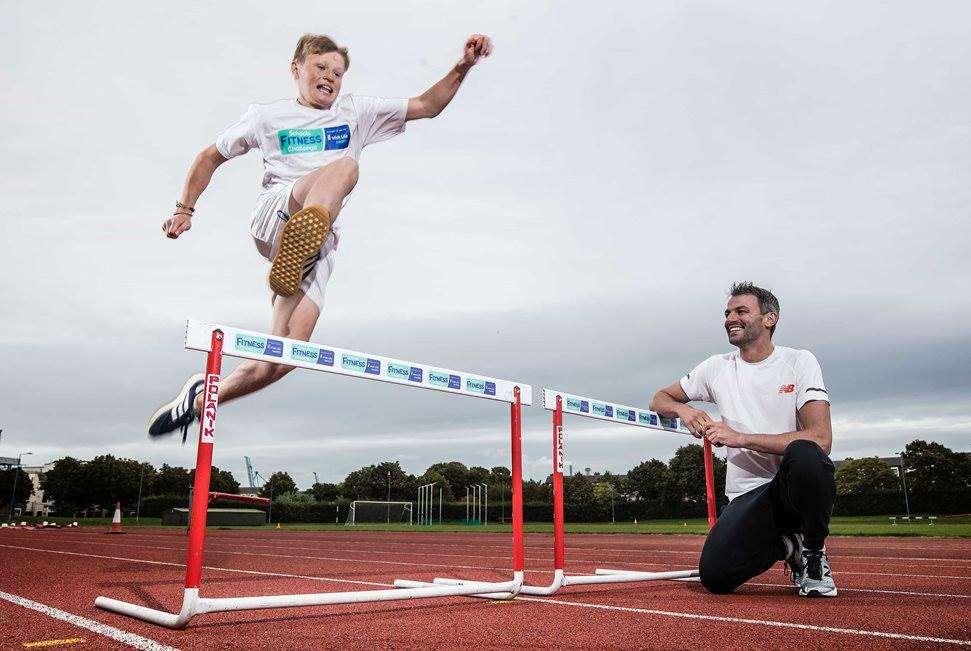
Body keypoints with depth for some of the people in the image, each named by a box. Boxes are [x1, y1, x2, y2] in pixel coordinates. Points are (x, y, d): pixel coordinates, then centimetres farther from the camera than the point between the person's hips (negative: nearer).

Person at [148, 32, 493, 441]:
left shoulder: (357, 113, 22)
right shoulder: (266, 117, 18)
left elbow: (428, 105, 17)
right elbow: (210, 157, 25)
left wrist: (464, 64, 4)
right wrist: (184, 209, 15)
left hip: (320, 248, 2)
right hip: (274, 216, -2)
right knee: (345, 166, -32)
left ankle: (200, 396, 10)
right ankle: (292, 254, -61)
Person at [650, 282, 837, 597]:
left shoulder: (799, 362, -3)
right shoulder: (717, 367, 8)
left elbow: (820, 438, -17)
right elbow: (660, 399, 17)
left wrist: (740, 437, -21)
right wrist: (683, 409, -7)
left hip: (798, 487, -3)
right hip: (746, 497, 3)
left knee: (804, 454, -38)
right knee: (715, 575, -22)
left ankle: (813, 550, -7)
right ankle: (784, 544, 12)